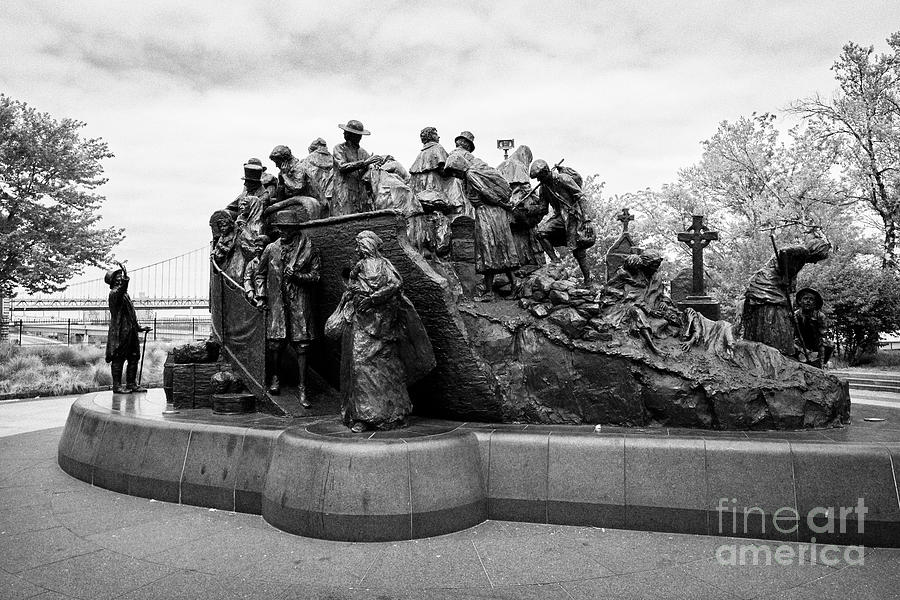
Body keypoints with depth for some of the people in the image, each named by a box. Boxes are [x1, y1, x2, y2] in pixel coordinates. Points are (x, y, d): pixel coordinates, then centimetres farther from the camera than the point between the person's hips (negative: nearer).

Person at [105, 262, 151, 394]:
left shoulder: (124, 293, 22)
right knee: (118, 358, -3)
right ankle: (117, 385, 2)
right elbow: (121, 290, -34)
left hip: (131, 331, 9)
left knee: (134, 357, 10)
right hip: (120, 332, -9)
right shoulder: (114, 293, -7)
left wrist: (139, 327, 26)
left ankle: (131, 384, 16)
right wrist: (126, 278, -47)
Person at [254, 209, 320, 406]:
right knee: (275, 342, -1)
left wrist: (296, 275, -14)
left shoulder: (308, 250, 0)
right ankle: (274, 377, 26)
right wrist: (260, 295, 7)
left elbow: (315, 277, 2)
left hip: (299, 303, -2)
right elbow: (260, 273, 17)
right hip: (276, 303, 2)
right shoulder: (271, 249, 7)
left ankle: (302, 387, 6)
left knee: (301, 345, -2)